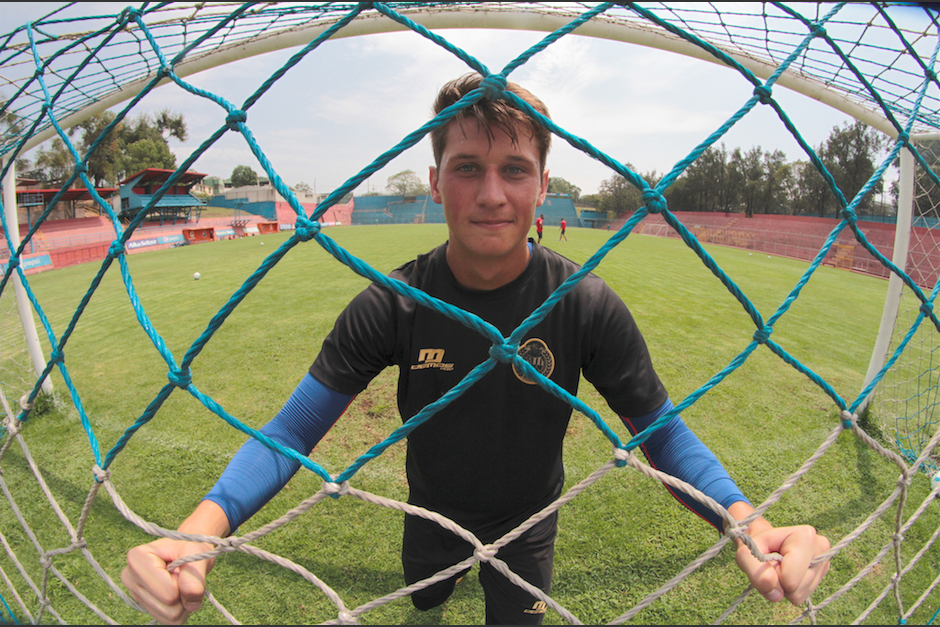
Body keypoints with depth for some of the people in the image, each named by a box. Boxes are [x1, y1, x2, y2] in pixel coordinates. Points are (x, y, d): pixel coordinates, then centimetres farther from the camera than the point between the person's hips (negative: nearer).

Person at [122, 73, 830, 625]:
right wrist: (199, 528, -37)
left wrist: (748, 522, -35)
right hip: (430, 514, 1)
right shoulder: (393, 304, -24)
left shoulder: (587, 304, -24)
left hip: (526, 525, 0)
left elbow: (663, 430, -17)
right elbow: (293, 431, -21)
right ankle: (451, 568, 61)